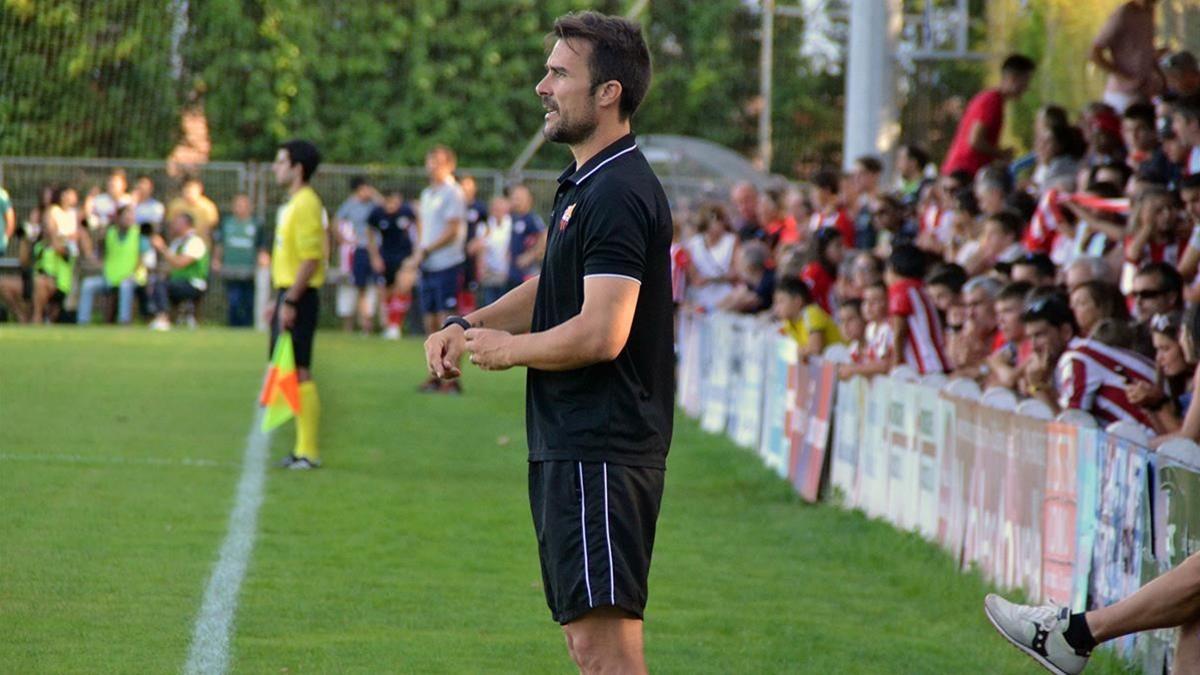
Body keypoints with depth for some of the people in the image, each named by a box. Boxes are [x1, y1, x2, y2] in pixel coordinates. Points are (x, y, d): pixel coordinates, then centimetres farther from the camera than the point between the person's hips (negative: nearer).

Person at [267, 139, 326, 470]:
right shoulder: (293, 204, 16)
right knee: (291, 371, 12)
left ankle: (308, 452, -5)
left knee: (299, 372, -8)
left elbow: (310, 259, -21)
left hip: (299, 297, -10)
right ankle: (303, 447, 17)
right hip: (289, 294, 10)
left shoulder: (306, 205, -15)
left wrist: (290, 301, -23)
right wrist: (278, 300, 22)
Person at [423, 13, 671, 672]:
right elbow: (554, 286, 30)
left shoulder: (618, 195, -17)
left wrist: (508, 350, -8)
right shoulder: (583, 185, 17)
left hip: (599, 451, -11)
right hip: (571, 445, 11)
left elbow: (600, 333, -24)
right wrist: (468, 326, 14)